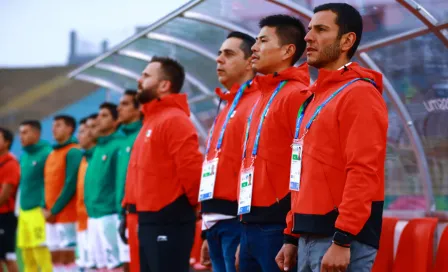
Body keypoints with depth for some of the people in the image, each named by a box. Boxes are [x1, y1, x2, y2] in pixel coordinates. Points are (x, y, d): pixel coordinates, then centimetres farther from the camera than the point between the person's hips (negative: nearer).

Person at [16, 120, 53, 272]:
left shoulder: (46, 153, -10)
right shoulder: (23, 157, 16)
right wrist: (20, 209, 17)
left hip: (39, 211, -8)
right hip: (24, 212, 9)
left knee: (43, 257, -9)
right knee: (28, 259, 11)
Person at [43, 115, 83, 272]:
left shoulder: (73, 152, -8)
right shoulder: (52, 154, 18)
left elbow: (70, 184, -15)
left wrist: (54, 210, -14)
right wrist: (45, 208, 3)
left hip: (67, 214, -8)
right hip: (51, 216, 8)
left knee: (67, 255, -9)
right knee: (55, 256, 8)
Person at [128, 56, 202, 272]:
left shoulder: (174, 120, -13)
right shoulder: (152, 120, 19)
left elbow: (191, 169, -20)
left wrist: (192, 204, -8)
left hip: (169, 222, -10)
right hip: (150, 221, 10)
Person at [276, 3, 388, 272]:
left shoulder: (359, 94, -9)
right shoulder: (318, 97, 19)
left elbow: (363, 173, -18)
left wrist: (342, 240, -24)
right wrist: (293, 236, 18)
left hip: (340, 239, -9)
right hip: (311, 237, 9)